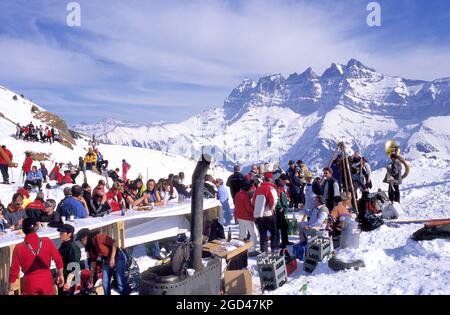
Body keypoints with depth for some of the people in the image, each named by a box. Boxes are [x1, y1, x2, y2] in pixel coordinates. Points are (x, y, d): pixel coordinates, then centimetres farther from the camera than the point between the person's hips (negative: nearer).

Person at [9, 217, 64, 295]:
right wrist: (60, 275, 9)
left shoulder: (19, 248, -14)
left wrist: (10, 288, 5)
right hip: (46, 281, 0)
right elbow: (58, 259, -6)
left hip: (30, 283, 0)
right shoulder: (47, 241, -13)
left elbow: (14, 270, -8)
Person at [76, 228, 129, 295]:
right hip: (106, 261, 8)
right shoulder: (89, 247, 6)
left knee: (121, 283, -12)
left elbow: (114, 243, -23)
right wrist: (91, 276, 10)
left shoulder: (98, 237, -19)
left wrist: (112, 258, -26)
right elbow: (93, 261, 11)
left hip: (118, 257, -8)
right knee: (105, 284, 5)